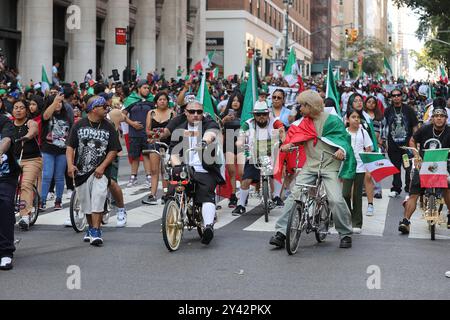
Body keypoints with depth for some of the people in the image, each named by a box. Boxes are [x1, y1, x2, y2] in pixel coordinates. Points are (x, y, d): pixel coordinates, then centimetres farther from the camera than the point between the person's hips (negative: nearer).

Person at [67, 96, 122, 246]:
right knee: (85, 201, 11)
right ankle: (91, 228, 31)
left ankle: (96, 232, -17)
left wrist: (102, 167, -10)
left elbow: (113, 150, 1)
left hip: (100, 171, -2)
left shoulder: (108, 127, 3)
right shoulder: (79, 125, 5)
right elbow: (70, 147, 4)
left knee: (98, 198, -18)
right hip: (81, 171, 2)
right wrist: (70, 165, -11)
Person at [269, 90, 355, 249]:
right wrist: (289, 144, -13)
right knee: (294, 196, -9)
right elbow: (297, 135, 9)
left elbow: (343, 137, -5)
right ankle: (281, 232, -8)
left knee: (336, 200, -16)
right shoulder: (305, 121, 13)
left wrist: (342, 149, -26)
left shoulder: (331, 120, -3)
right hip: (310, 166, 5)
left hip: (330, 166, -5)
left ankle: (346, 234, 4)